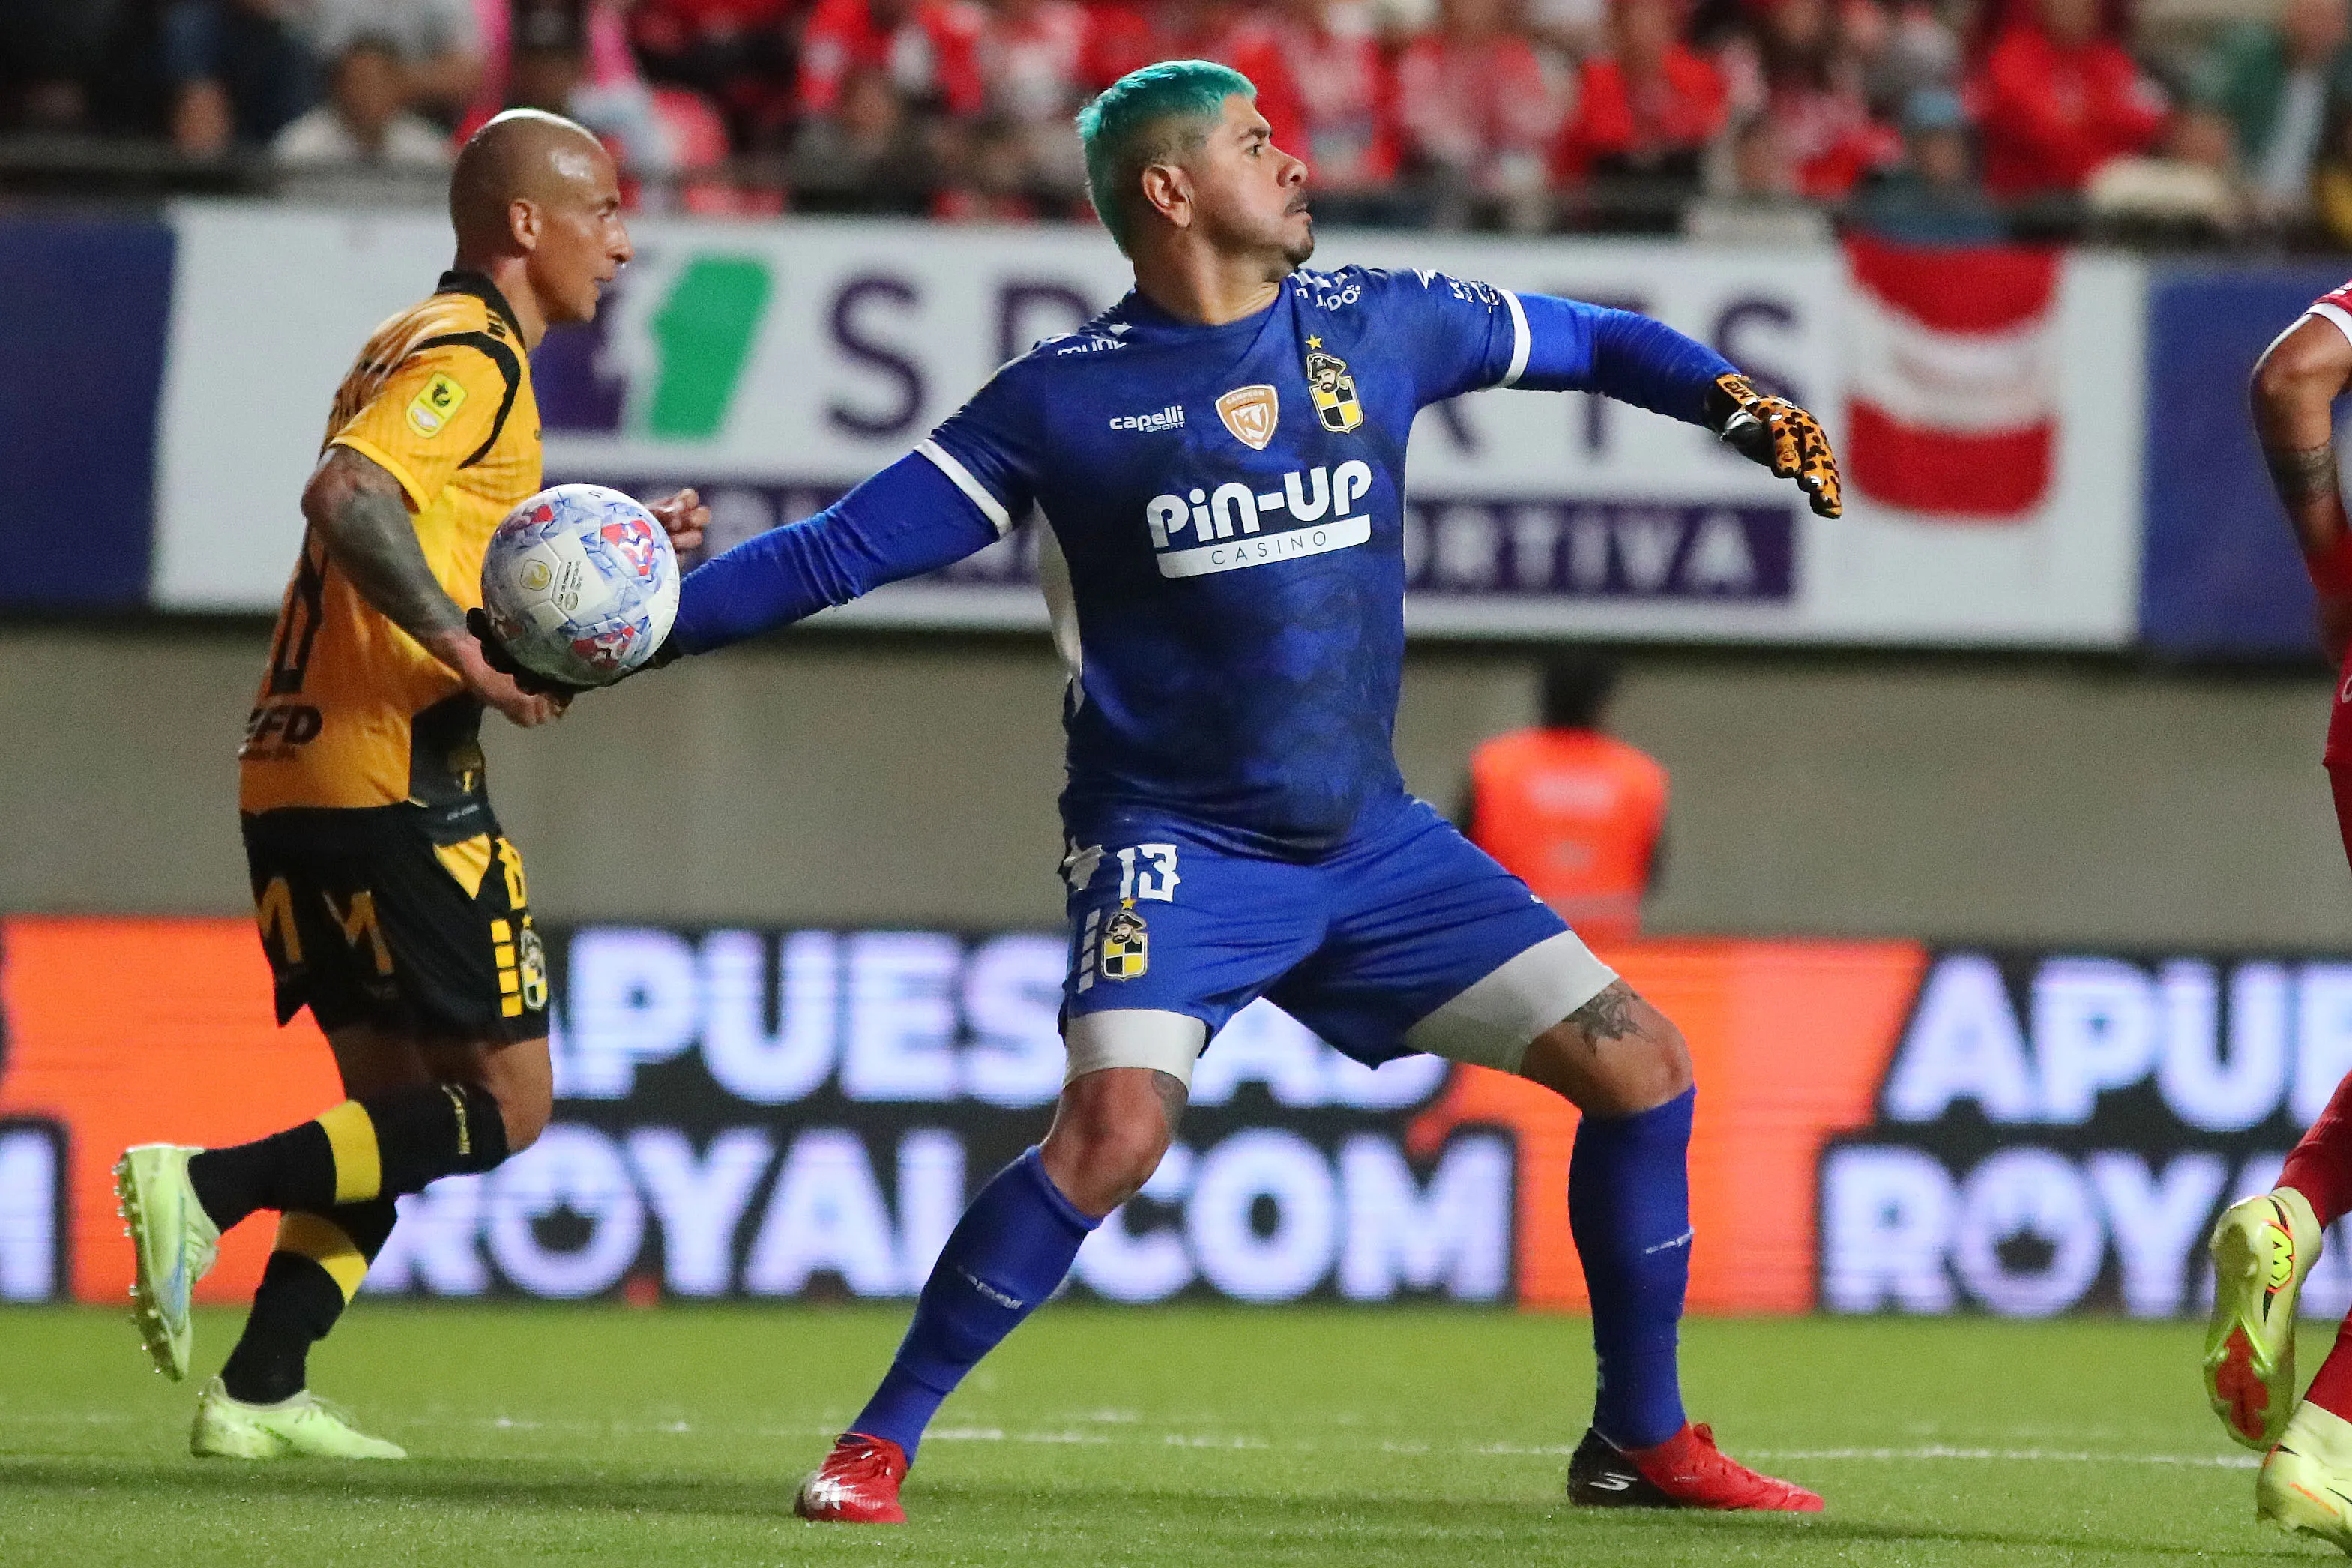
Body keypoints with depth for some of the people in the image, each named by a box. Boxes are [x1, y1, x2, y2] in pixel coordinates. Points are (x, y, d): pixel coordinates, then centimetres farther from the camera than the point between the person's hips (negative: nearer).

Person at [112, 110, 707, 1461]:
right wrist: (470, 659, -26)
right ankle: (208, 1187, -15)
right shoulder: (468, 357, -9)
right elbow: (347, 497, -26)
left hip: (295, 780, 10)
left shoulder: (438, 347, 22)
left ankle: (261, 1394, 9)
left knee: (401, 1109, 15)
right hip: (392, 780, -10)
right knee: (506, 1104, -6)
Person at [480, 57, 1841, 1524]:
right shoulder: (1063, 399, -6)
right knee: (1117, 1124, -29)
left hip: (1369, 843, 5)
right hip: (1175, 842, -5)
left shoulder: (1376, 327, 4)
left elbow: (1585, 341, 19)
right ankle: (879, 1444, -15)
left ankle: (1645, 1443, 16)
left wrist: (1738, 402, 3)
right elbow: (842, 550, -5)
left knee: (1640, 1063, 0)